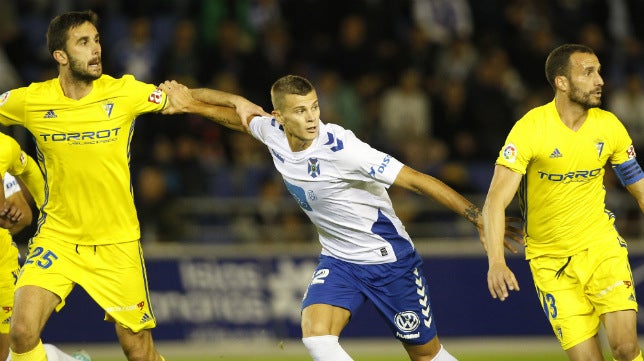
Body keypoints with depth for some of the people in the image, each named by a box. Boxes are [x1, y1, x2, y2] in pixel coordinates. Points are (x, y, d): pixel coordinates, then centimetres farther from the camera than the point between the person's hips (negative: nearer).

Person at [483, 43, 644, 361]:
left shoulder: (609, 126, -2)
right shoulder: (530, 129, -15)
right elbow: (496, 200, -21)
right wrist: (496, 262, -34)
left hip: (601, 246, 2)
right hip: (550, 260, -2)